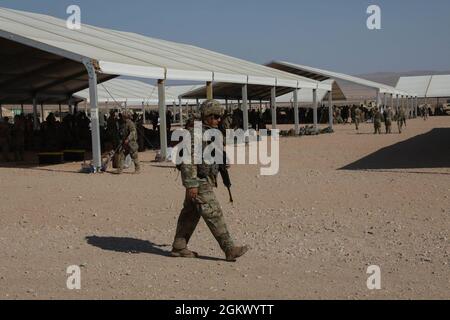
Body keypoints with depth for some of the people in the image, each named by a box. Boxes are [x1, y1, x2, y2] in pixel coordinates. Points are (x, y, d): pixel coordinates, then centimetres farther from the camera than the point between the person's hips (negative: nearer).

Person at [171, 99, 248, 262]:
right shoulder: (195, 133, -18)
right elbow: (188, 160, -22)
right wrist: (191, 184, -24)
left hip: (206, 180, 10)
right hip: (199, 182, -10)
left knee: (190, 214, 14)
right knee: (214, 214, -9)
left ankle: (179, 247, 22)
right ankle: (229, 250, -7)